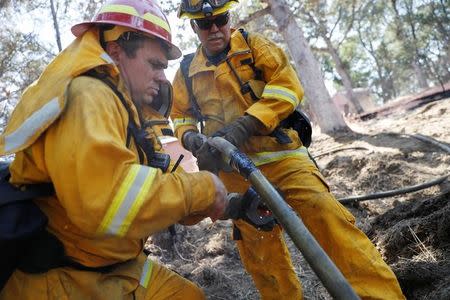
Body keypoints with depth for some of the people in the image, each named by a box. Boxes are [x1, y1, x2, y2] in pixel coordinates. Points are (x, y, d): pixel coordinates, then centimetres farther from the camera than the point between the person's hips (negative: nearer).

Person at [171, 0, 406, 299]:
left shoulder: (253, 45, 3)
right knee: (260, 251, 7)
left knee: (326, 215, -24)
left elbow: (287, 84, -9)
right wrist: (190, 137, 1)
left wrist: (246, 124, -21)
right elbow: (181, 114, 25)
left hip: (280, 154, -3)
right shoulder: (187, 73, 11)